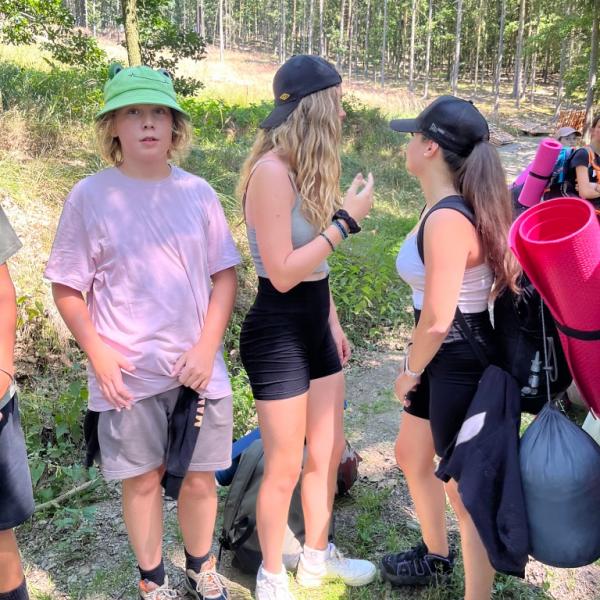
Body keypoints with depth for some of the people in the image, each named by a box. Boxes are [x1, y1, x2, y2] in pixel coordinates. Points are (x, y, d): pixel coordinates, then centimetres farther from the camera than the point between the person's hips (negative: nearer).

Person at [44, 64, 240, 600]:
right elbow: (67, 288, -1)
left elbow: (225, 275, 4)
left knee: (199, 477, 12)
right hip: (128, 374, -2)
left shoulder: (198, 193, 1)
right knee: (142, 479, 12)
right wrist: (97, 351, -11)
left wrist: (207, 346, -6)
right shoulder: (91, 196, -5)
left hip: (198, 368, 2)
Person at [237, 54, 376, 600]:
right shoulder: (272, 170, -20)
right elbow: (283, 272, -23)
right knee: (285, 468, 7)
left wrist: (333, 322, 16)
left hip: (315, 327, 9)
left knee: (328, 453, 19)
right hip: (278, 333, -9)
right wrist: (346, 220, -21)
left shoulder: (308, 167, 7)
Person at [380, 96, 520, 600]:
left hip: (461, 364, -10)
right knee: (411, 456, 26)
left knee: (466, 491, 6)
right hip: (448, 356, 10)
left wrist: (411, 373, -8)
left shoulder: (447, 219, -25)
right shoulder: (448, 207, 4)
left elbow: (437, 319, -24)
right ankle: (437, 556, 49)